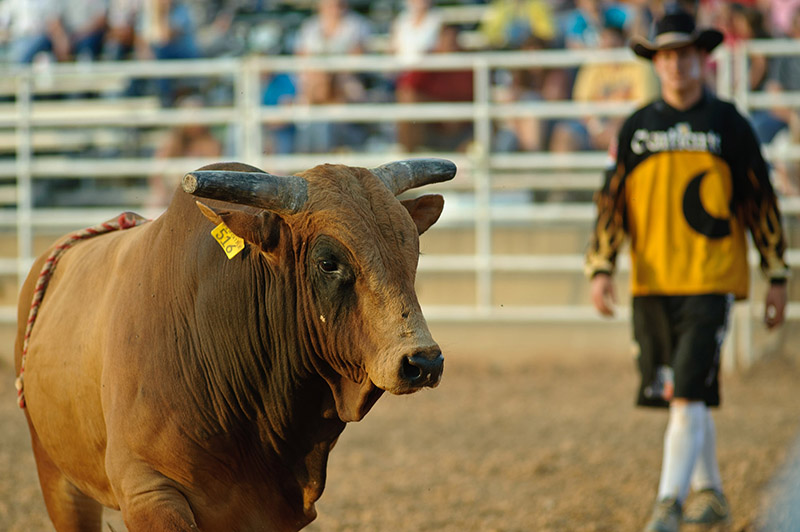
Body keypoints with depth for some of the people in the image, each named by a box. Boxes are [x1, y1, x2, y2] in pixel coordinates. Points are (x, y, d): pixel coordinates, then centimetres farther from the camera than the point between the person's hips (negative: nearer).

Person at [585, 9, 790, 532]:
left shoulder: (729, 125, 2)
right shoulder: (636, 128, 9)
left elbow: (762, 202, 6)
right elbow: (612, 202, 9)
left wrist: (778, 277, 5)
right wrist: (601, 269, -3)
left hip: (711, 282, -4)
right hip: (651, 283, 4)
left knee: (688, 392, -14)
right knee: (679, 395, 12)